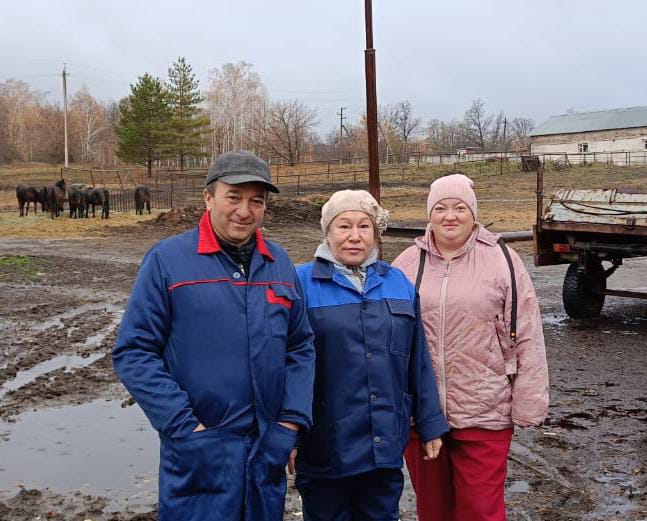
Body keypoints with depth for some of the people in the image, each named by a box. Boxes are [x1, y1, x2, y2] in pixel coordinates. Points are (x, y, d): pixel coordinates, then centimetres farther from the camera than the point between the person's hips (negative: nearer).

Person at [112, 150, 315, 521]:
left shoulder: (280, 263, 7)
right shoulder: (167, 260, -7)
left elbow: (301, 347, 10)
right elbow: (133, 351, -8)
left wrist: (292, 421, 0)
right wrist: (182, 425, -14)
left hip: (269, 450, 4)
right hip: (198, 454, -4)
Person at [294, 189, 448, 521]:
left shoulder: (399, 283, 8)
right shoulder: (302, 283, -5)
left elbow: (418, 363, 9)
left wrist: (430, 425, 10)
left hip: (386, 444, 4)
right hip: (326, 448, -3)